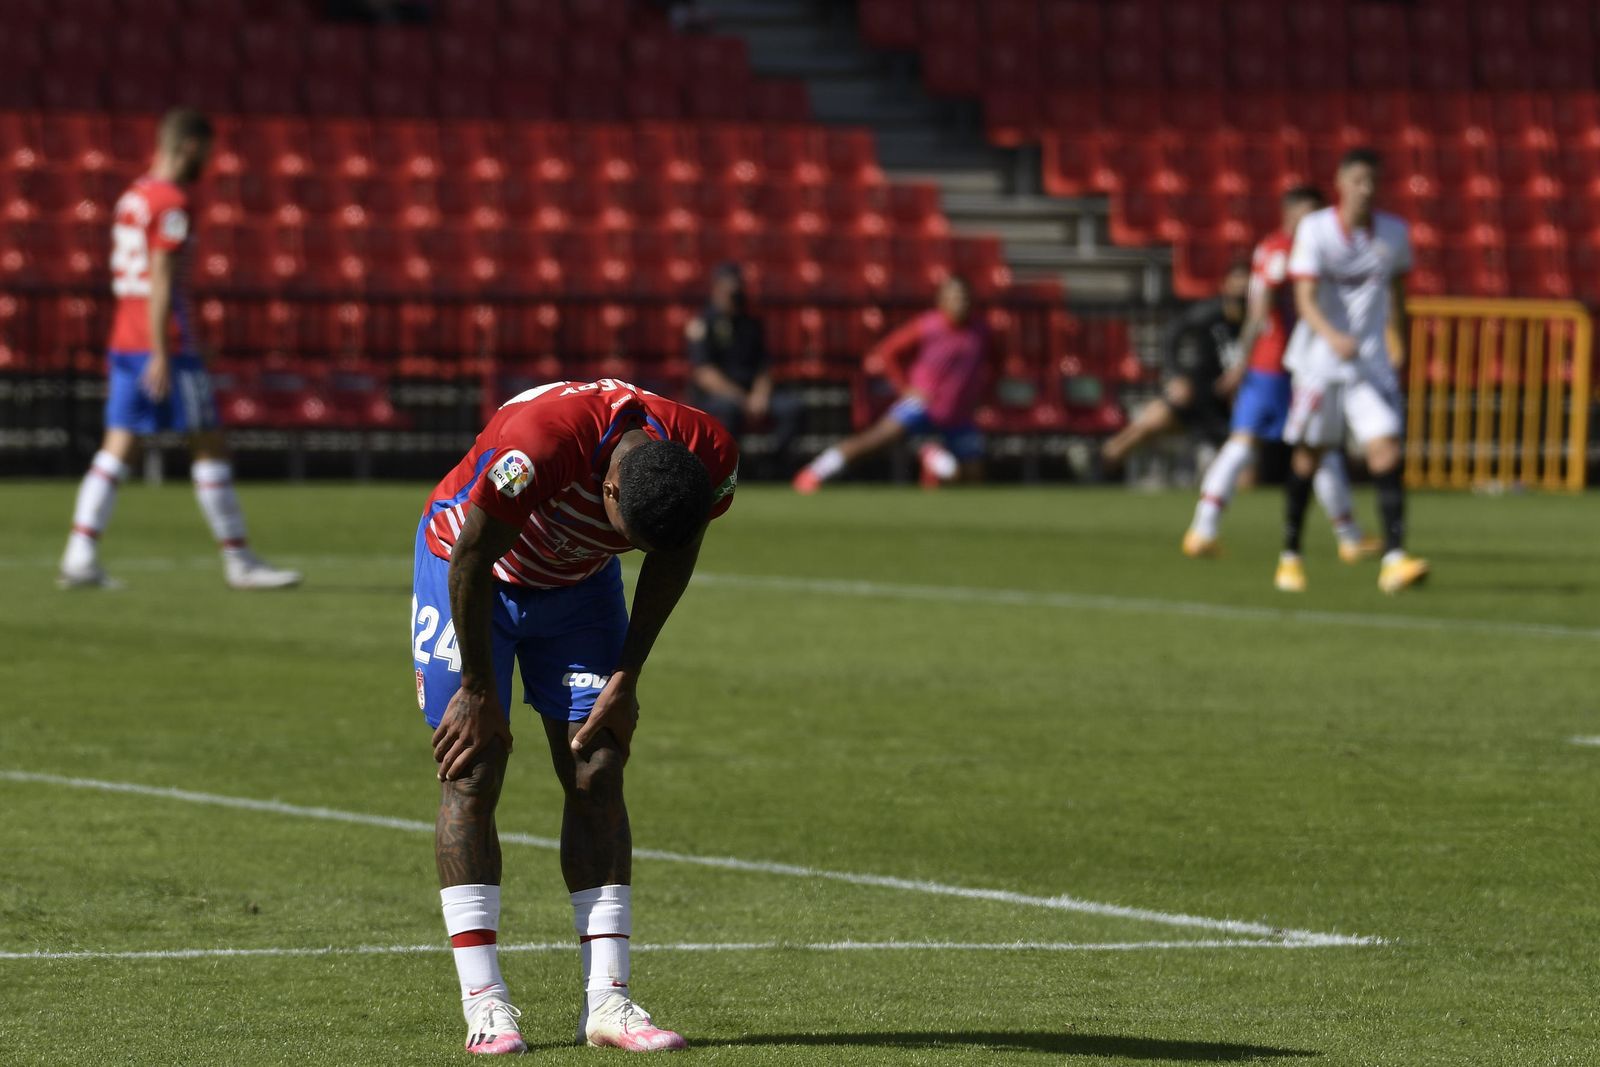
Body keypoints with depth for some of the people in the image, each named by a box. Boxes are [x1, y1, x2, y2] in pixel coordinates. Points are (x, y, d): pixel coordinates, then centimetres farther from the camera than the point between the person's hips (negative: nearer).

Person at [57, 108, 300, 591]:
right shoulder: (171, 202, -11)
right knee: (209, 447, -1)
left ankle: (80, 558, -5)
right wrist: (161, 355, -20)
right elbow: (161, 279, -17)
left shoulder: (131, 197, 16)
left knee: (117, 449, 5)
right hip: (165, 345, -8)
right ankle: (239, 562, 3)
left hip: (125, 343, 8)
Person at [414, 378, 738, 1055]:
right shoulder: (541, 442, -42)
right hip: (472, 575, -4)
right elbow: (471, 562, -27)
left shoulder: (710, 460, -26)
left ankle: (606, 1000, -4)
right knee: (473, 772, -11)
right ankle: (484, 1005, -11)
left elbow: (671, 558, -5)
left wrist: (627, 676, -3)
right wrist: (479, 691, -18)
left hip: (578, 586, 4)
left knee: (597, 775, -4)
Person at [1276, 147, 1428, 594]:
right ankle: (1290, 556, 22)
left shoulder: (1393, 233, 2)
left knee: (1386, 451, -13)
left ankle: (1394, 558, -18)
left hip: (1372, 362, 2)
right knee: (1308, 456, 6)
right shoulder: (1315, 230, -9)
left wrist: (1400, 347, 23)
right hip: (1319, 360, -2)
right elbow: (1305, 301, -17)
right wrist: (1334, 337, -34)